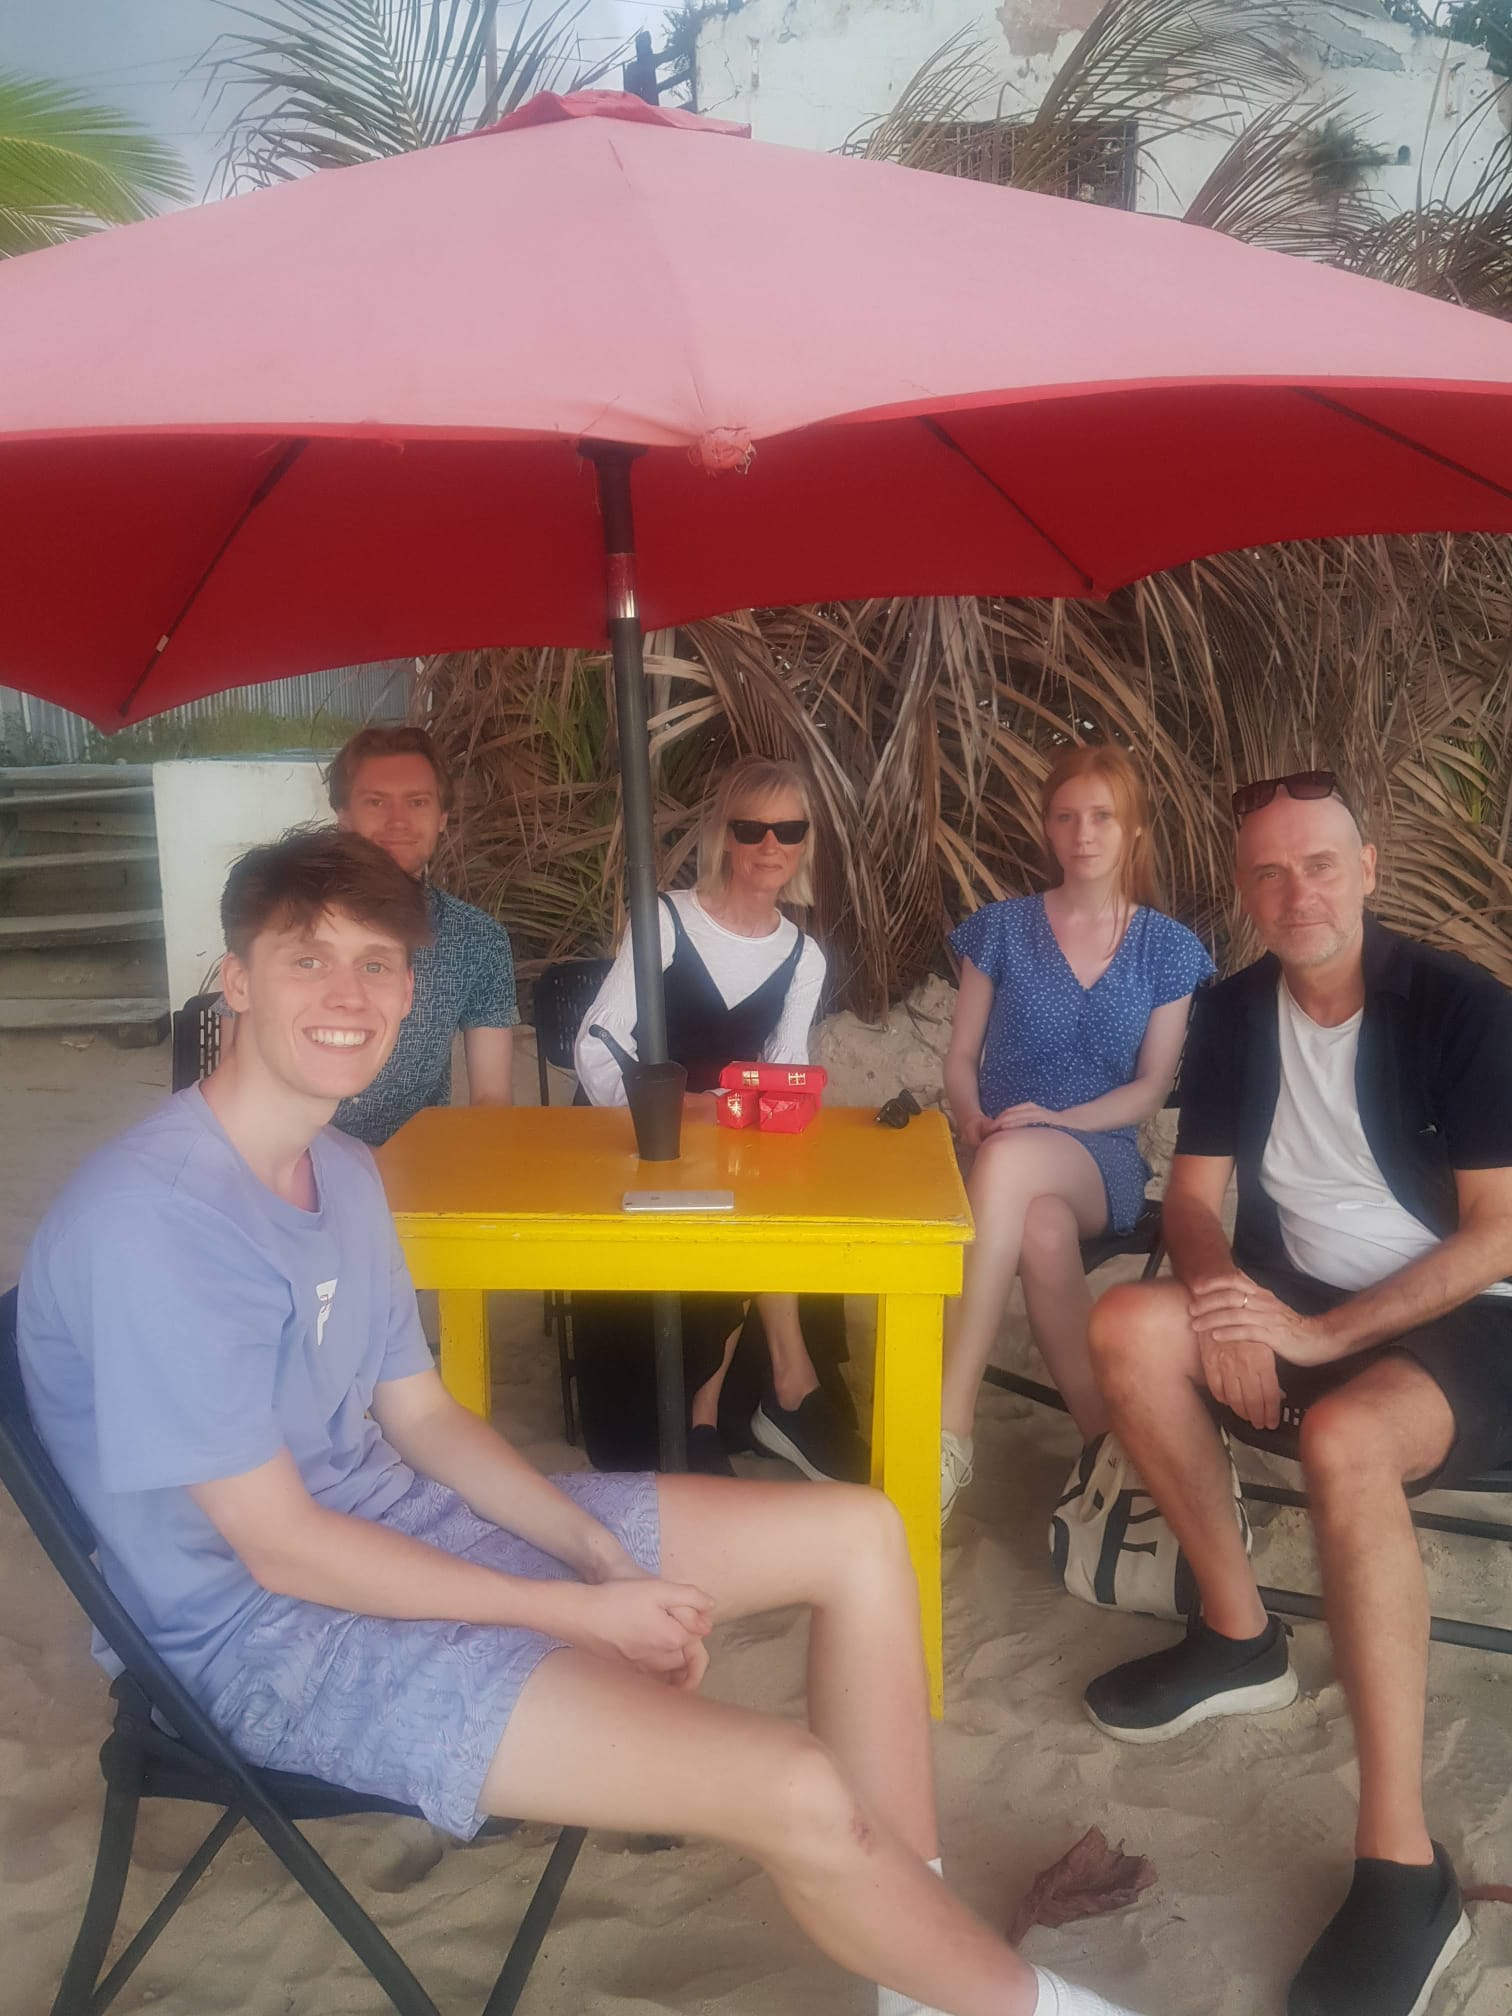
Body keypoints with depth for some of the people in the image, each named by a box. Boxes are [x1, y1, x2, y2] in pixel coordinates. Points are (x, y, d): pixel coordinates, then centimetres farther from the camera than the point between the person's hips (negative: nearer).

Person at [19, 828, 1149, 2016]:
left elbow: (418, 1415, 9)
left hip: (395, 1520, 9)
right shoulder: (146, 1219, -23)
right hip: (272, 1629, -9)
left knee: (857, 1532, 4)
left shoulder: (343, 1169, 5)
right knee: (800, 1793, -23)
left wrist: (604, 1553, -6)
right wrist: (583, 1615, -17)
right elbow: (280, 1548, -21)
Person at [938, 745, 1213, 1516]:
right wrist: (972, 1117, -15)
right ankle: (1108, 1441, -22)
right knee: (1043, 1231, -38)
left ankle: (950, 1427, -41)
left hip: (1101, 1158, -1)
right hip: (1001, 1153, 1)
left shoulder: (1167, 948, 8)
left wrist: (1059, 1120, -13)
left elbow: (1152, 1086, 4)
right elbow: (961, 1059, 9)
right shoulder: (1001, 928, 9)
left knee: (1011, 1160, -39)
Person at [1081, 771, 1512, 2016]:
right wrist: (1221, 1295, -20)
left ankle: (1404, 1872, -29)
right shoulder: (1234, 1015, 2)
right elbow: (1195, 1197, 3)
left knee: (1342, 1437, -37)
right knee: (1131, 1326, -23)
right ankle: (1240, 1639, -3)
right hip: (1295, 1305, 5)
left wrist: (1325, 1331, -24)